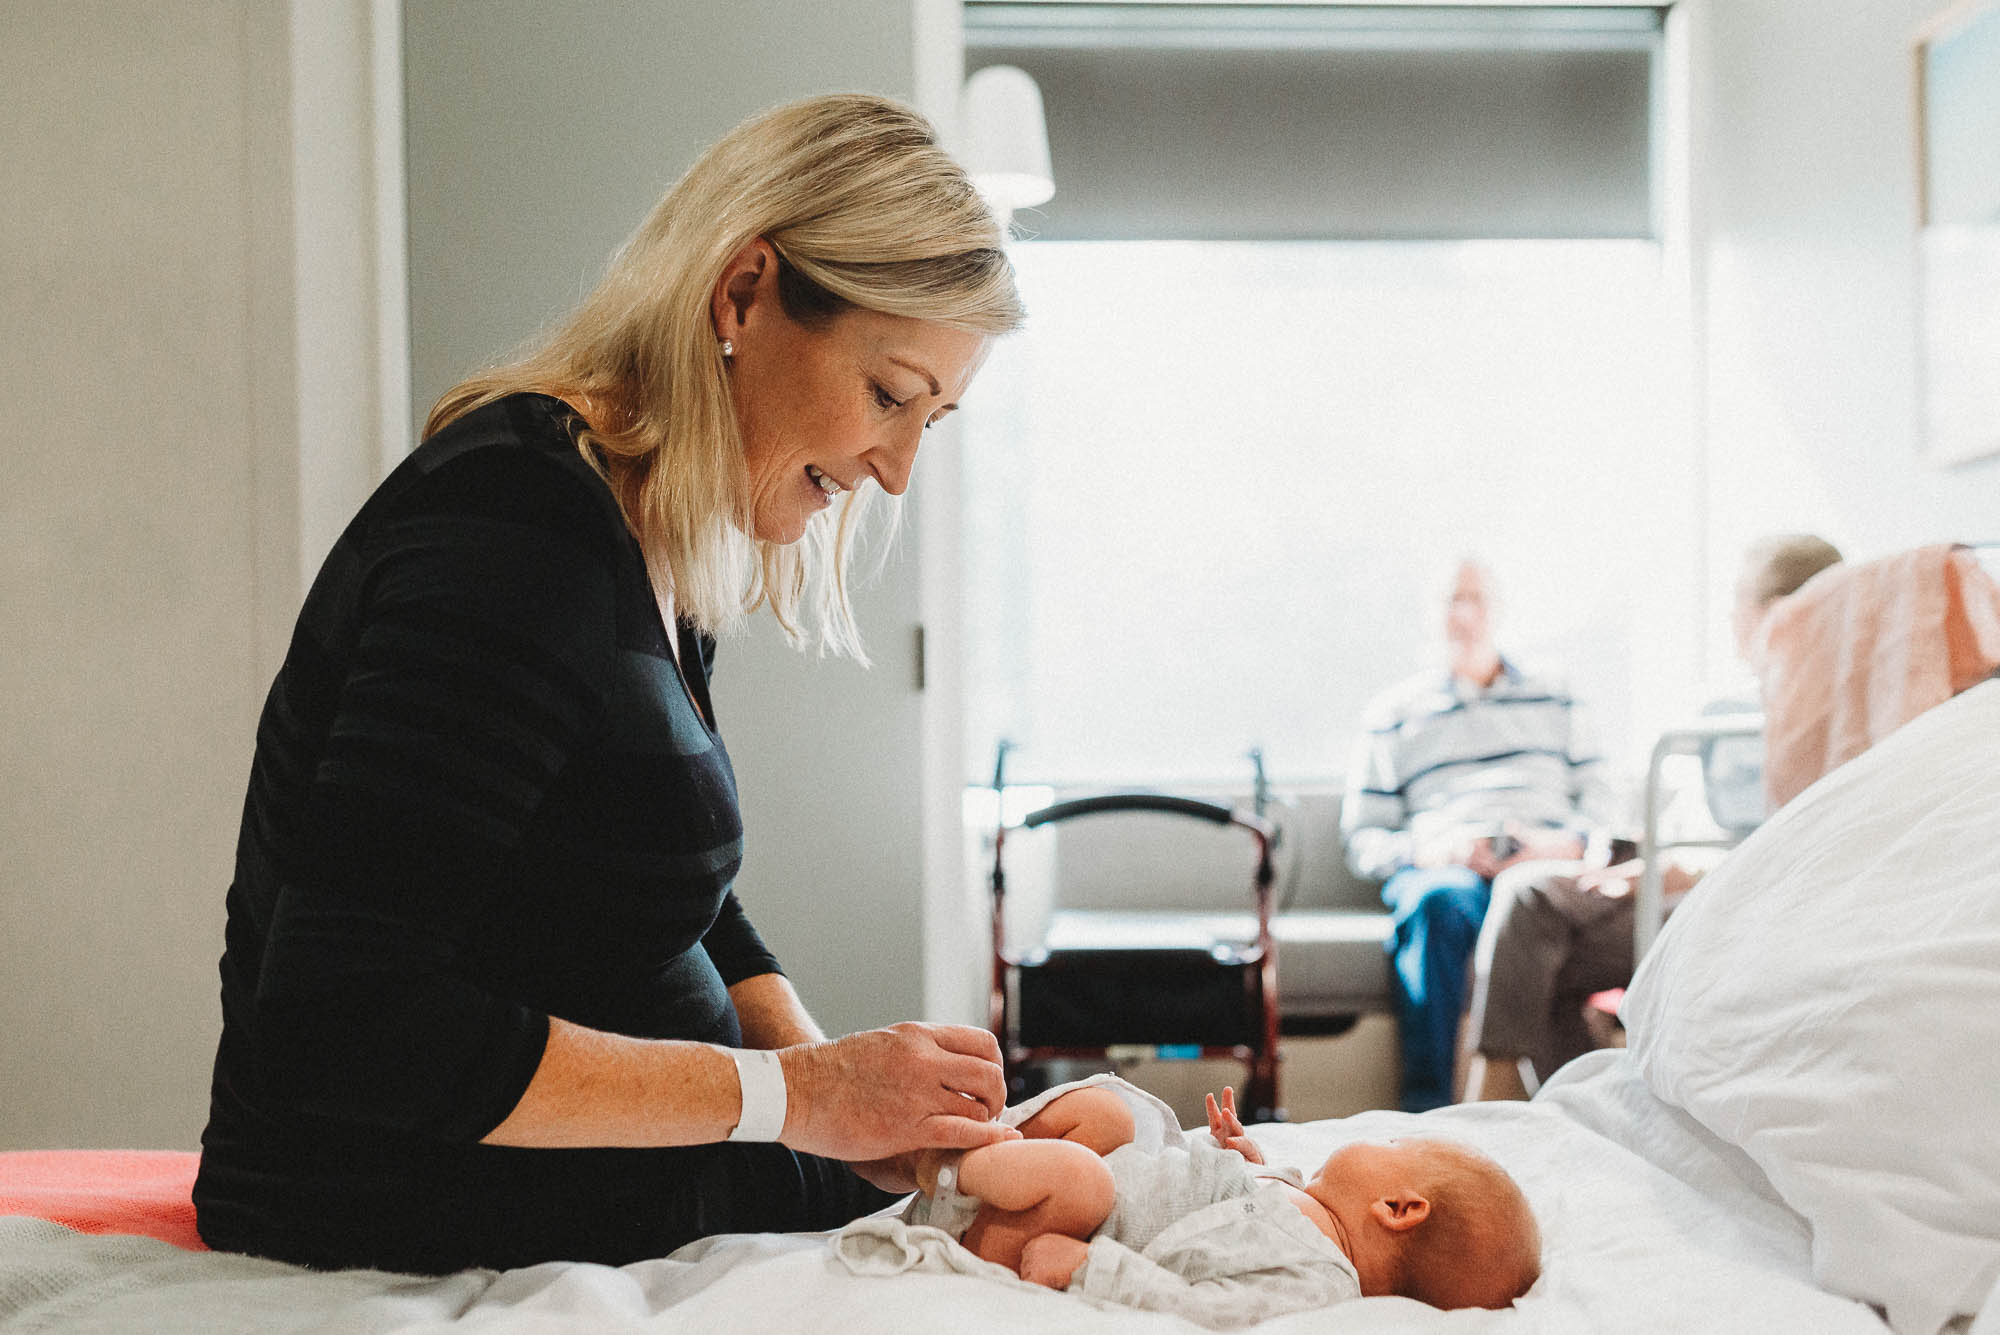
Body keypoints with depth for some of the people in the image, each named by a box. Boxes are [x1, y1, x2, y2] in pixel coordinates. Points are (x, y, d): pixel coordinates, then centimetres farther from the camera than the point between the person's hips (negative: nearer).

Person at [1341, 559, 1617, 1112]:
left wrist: (1568, 844, -3)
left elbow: (1597, 797, 21)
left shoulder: (1551, 701, 29)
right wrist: (1430, 849, -5)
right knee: (1436, 902, -40)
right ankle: (1426, 1108, -46)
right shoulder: (1394, 714, 23)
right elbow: (1363, 841, 17)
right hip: (1442, 868, 0)